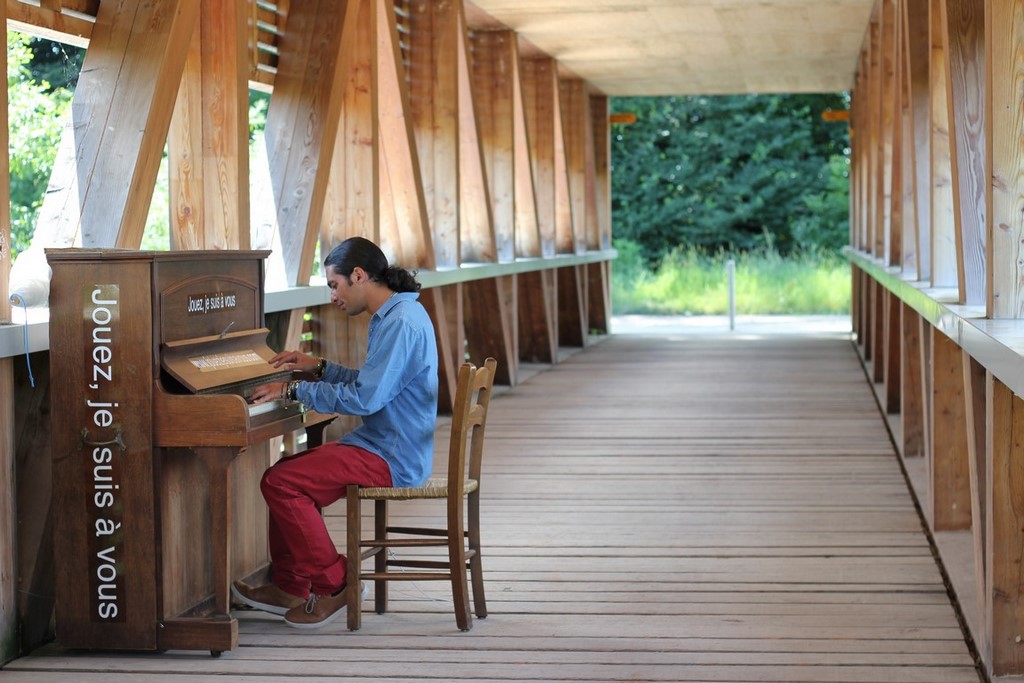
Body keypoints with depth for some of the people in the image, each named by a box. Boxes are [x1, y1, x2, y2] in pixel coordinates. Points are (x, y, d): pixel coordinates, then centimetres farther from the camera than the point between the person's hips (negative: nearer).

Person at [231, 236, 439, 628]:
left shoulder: (400, 323, -20)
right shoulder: (393, 315, 13)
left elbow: (363, 399, -25)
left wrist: (294, 390, -17)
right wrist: (319, 368, 18)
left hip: (391, 460, -11)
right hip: (385, 445, 11)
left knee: (281, 484, -17)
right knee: (286, 474, 14)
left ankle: (334, 585, -9)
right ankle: (290, 588, 16)